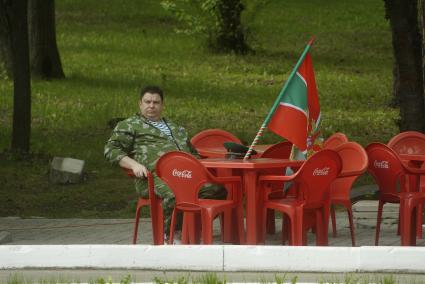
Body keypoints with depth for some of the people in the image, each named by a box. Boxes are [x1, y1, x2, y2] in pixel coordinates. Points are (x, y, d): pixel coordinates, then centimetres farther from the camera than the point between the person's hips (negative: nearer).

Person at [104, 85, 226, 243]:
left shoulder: (176, 128, 36)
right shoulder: (129, 125, 18)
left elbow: (193, 153, 44)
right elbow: (111, 149, 7)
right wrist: (134, 165, -10)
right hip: (155, 175, -6)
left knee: (216, 190, -22)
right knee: (173, 195, -40)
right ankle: (170, 234, -21)